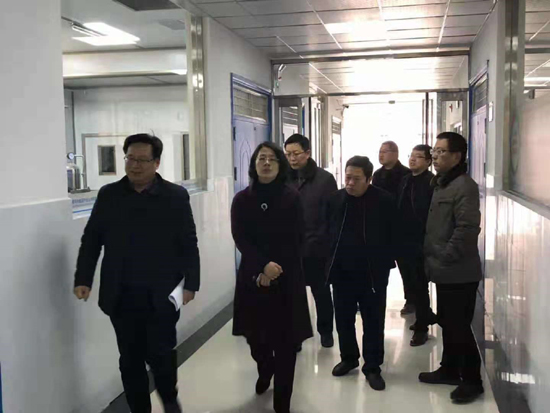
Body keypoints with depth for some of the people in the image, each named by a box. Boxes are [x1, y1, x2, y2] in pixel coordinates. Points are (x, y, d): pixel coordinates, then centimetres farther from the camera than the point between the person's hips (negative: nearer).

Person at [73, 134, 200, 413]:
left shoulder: (176, 196, -2)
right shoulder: (108, 195, 4)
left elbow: (189, 244, -3)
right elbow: (91, 239, 5)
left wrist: (191, 283, -9)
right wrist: (83, 279, -4)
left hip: (162, 296, -2)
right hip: (122, 297, 2)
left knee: (161, 355, 3)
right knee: (130, 359, 10)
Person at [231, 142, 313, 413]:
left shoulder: (292, 198, -2)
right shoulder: (242, 200, 2)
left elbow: (295, 240, -5)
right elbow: (240, 239, -5)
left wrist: (273, 273, -10)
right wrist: (264, 265, -18)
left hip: (287, 278, -2)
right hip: (252, 277, 2)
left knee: (285, 340, 1)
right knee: (255, 335, 11)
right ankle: (265, 371, 44)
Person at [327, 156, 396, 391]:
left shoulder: (384, 201, -10)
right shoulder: (335, 199, 0)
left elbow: (392, 235, -5)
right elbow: (328, 231, 6)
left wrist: (386, 264, -6)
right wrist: (329, 261, 3)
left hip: (373, 272, -3)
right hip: (342, 271, 3)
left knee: (373, 322, 7)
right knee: (343, 319, 14)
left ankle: (372, 367, 21)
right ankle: (348, 358, 34)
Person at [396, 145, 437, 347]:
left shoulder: (432, 182, -12)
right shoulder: (405, 180, 10)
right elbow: (398, 209, 11)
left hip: (420, 243, -7)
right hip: (403, 242, 7)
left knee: (419, 286, 5)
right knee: (410, 285, 16)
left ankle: (421, 326, 20)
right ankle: (426, 316, 37)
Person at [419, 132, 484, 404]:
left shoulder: (464, 186, -16)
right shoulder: (440, 185, 14)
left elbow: (467, 228, -25)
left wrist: (445, 259, -19)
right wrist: (432, 257, 14)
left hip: (459, 273, -9)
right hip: (444, 271, 9)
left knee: (459, 327, 0)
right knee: (447, 323, 18)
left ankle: (472, 380, 14)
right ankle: (450, 370, 33)